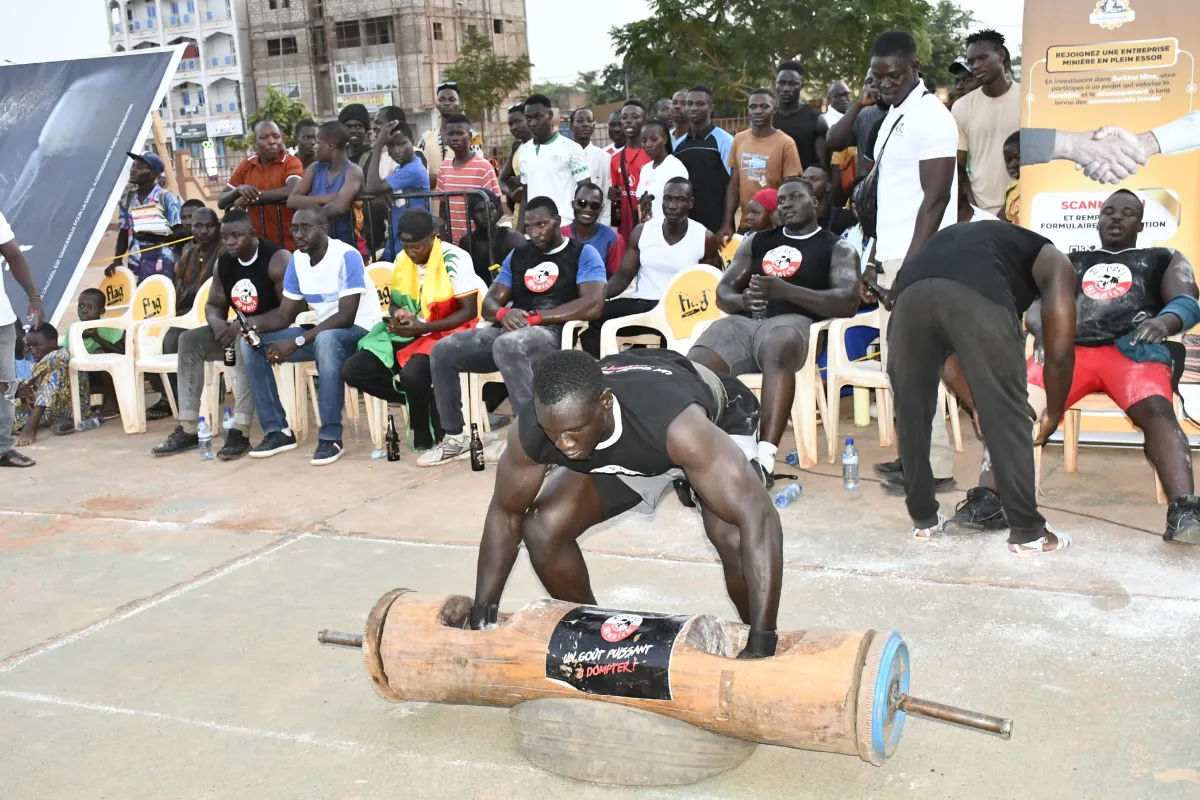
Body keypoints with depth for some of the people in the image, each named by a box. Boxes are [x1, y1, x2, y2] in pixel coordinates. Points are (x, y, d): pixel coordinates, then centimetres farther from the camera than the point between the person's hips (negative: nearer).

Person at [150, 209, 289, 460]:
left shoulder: (277, 258, -19)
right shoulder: (224, 263, 4)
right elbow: (213, 305, 11)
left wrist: (245, 325, -28)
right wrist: (217, 323, -14)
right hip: (239, 331, 8)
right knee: (189, 340, -7)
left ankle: (240, 431, -38)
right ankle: (188, 429, -10)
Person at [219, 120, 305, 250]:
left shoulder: (291, 162, -6)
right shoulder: (246, 165, 7)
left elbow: (293, 191, -26)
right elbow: (221, 202, 8)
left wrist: (252, 197, -20)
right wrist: (239, 190, -14)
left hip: (291, 244, -4)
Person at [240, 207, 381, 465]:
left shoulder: (347, 257, -19)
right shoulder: (297, 260, 3)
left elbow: (345, 317, -25)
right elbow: (284, 315, 5)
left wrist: (297, 342, -29)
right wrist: (256, 325, -17)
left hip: (360, 331, -8)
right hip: (322, 333, 8)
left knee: (326, 340, -42)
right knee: (251, 343, -4)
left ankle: (331, 437, -31)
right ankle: (277, 430, -2)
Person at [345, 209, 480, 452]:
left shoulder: (455, 259, -14)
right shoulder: (402, 259, 5)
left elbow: (469, 311, -15)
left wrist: (423, 327, -23)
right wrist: (397, 314, -10)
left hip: (445, 333, -7)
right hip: (408, 334, 7)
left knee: (412, 374, -36)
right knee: (352, 370, -10)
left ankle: (427, 437, -9)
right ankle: (421, 400, -3)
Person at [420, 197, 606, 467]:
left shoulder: (583, 254, 4)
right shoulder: (517, 255, 22)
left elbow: (593, 305, -12)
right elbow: (489, 302, 17)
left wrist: (536, 317, -14)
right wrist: (503, 313, -10)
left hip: (553, 333, -6)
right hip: (510, 331, 7)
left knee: (507, 345, -40)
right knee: (442, 351, -12)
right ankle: (455, 437, 0)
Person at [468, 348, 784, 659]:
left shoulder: (676, 424, -47)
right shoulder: (530, 432, -32)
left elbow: (759, 518, -48)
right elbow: (506, 514, -12)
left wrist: (761, 648, -50)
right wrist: (481, 619, -11)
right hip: (624, 449, 4)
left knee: (732, 537, -29)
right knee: (542, 529, -10)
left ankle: (755, 651, 0)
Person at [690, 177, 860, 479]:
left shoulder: (838, 249, 15)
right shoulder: (757, 241, 27)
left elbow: (848, 303, -3)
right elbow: (723, 292, 22)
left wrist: (786, 290, -15)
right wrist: (741, 299, -5)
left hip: (791, 322, -4)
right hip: (743, 321, 4)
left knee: (777, 350, -42)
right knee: (694, 366, -28)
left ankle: (765, 458, -49)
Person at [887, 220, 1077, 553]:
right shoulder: (1053, 261, 31)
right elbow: (1059, 352, 22)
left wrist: (975, 405, 59)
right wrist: (1053, 415, 38)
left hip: (909, 292, 5)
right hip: (978, 295, -4)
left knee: (911, 411, 20)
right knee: (1007, 416, 10)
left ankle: (923, 518, 32)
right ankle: (1027, 531, 18)